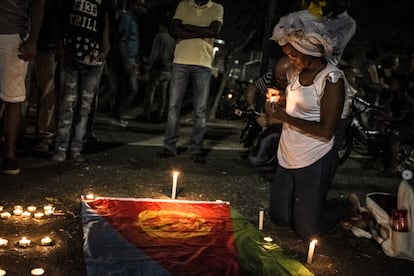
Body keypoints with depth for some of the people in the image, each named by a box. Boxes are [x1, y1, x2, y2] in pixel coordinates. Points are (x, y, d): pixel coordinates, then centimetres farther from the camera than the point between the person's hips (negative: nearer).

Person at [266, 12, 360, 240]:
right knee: (278, 217, 16)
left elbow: (326, 131, -22)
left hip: (314, 163, -7)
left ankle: (347, 205, 30)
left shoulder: (332, 79, -19)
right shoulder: (297, 72, 4)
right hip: (287, 158, 8)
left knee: (307, 231, 6)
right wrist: (275, 111, -1)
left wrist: (284, 117, -20)